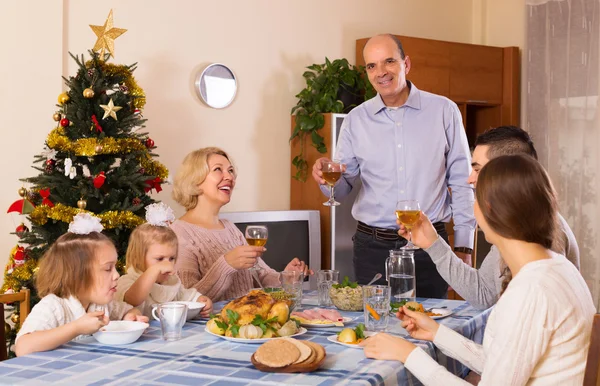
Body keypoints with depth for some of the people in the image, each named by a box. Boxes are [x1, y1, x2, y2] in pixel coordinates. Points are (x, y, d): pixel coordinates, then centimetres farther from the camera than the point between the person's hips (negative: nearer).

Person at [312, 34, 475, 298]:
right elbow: (342, 188, 9)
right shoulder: (356, 120, 6)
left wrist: (463, 246, 0)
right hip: (372, 246, 1)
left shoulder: (444, 111, 1)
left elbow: (462, 183, 4)